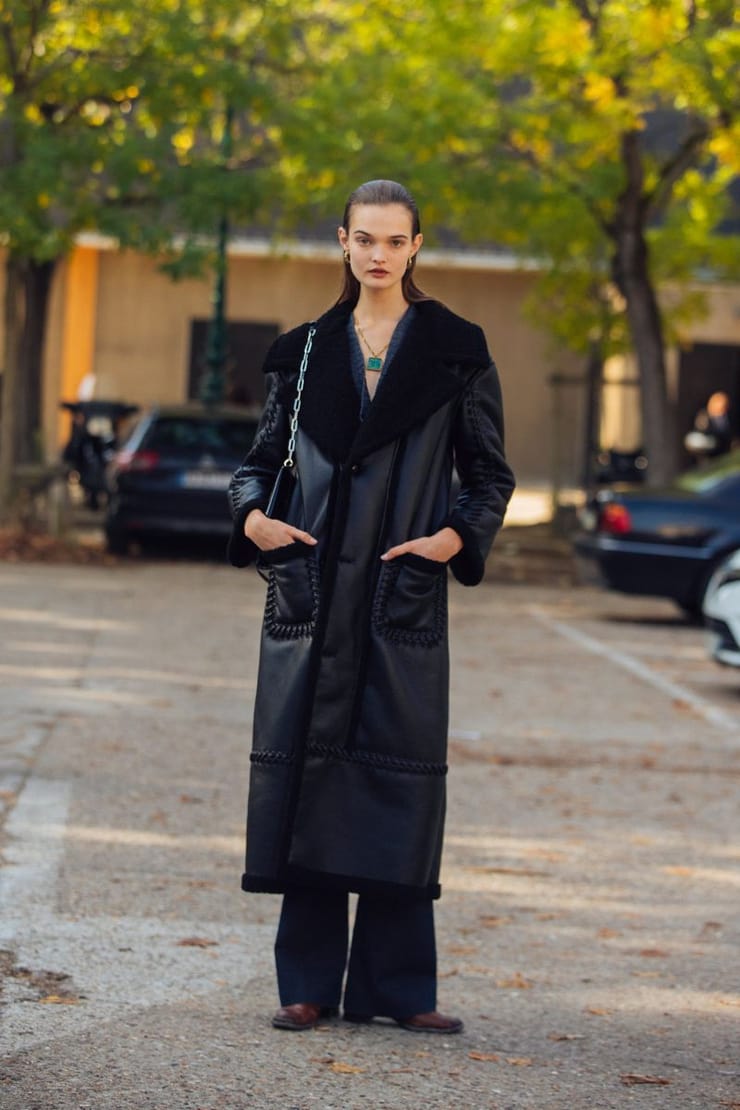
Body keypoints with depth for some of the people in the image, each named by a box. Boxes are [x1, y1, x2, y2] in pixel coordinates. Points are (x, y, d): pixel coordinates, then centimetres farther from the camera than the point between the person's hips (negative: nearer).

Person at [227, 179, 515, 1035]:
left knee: (400, 776, -3)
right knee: (305, 772, 1)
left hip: (406, 596, -2)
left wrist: (456, 538, -10)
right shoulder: (305, 352, 10)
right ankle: (308, 984, 8)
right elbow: (262, 459, 16)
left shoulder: (455, 351, 4)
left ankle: (395, 985, 5)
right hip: (312, 592, 2)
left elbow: (491, 474, 7)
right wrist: (253, 516, -4)